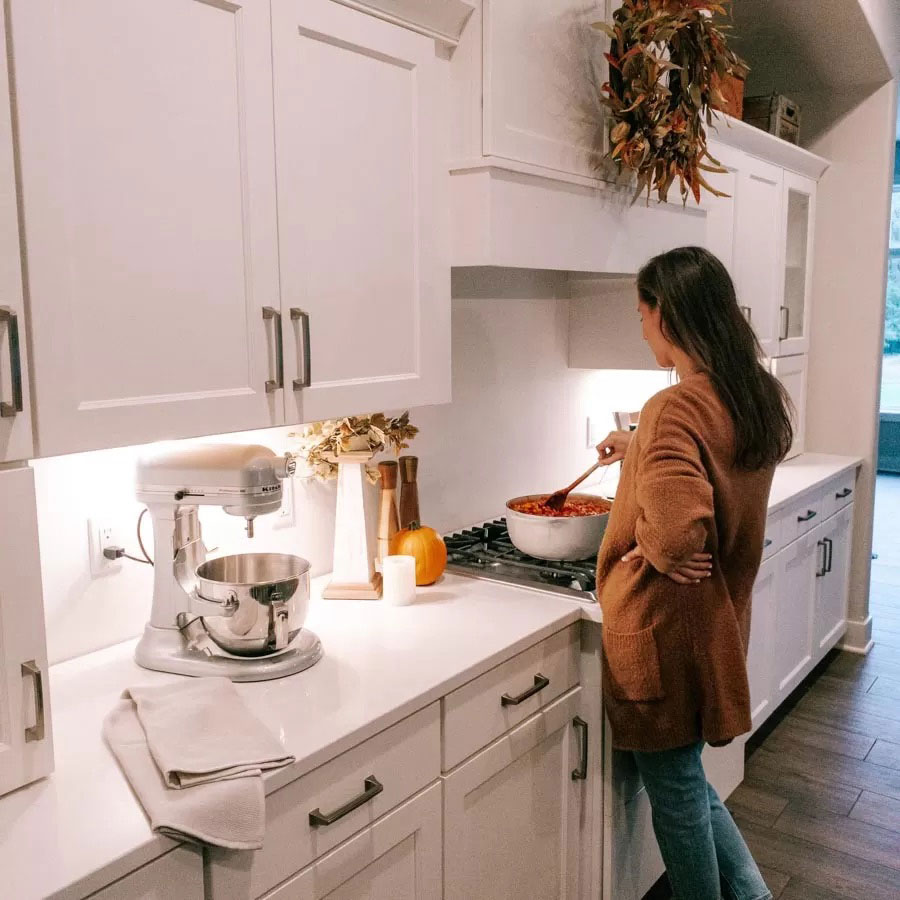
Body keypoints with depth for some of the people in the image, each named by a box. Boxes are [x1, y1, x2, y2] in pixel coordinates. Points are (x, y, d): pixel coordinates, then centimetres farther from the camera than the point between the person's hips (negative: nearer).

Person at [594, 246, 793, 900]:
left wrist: (655, 550, -19)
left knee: (677, 794, 14)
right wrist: (643, 446, 26)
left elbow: (677, 533, -40)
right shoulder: (759, 398, 1)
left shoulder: (675, 409, -26)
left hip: (664, 630, -8)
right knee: (690, 782, 26)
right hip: (720, 619, 8)